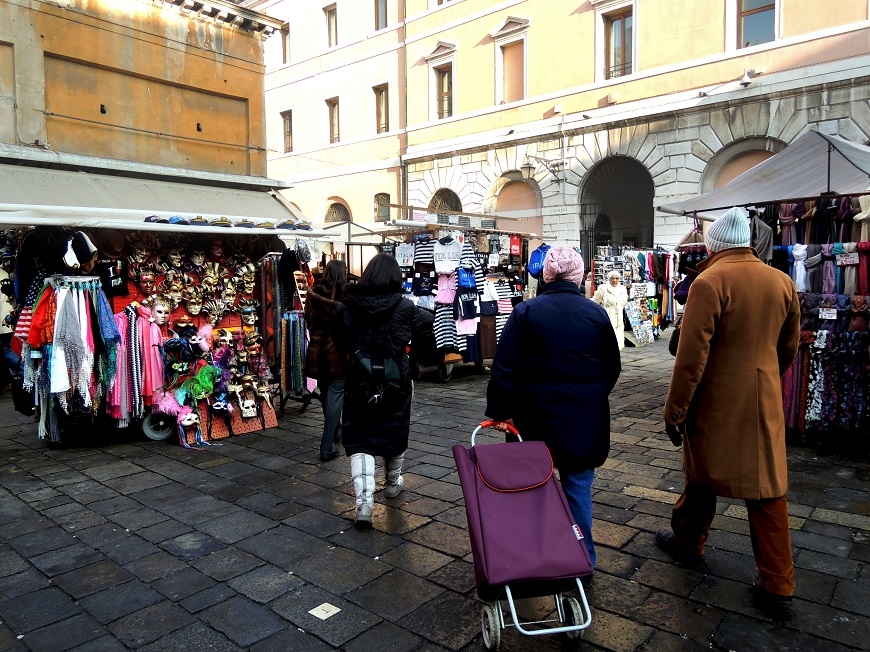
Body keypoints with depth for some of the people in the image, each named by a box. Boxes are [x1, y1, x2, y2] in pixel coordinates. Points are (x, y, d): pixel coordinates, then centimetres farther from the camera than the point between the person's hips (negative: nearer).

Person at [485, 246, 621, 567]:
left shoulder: (525, 312, -8)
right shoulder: (597, 314, -1)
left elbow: (504, 369, -10)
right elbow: (613, 368, 8)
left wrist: (500, 411, -2)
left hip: (537, 419, -1)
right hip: (586, 420, 2)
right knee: (578, 487, 12)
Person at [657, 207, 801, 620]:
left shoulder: (710, 282, -15)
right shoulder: (782, 281, 4)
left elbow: (692, 354, -18)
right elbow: (789, 347, 15)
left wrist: (675, 409, -11)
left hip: (717, 401, -5)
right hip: (766, 401, 5)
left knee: (703, 474, 15)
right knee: (767, 485, 10)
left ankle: (687, 540, 37)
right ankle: (777, 585, 15)